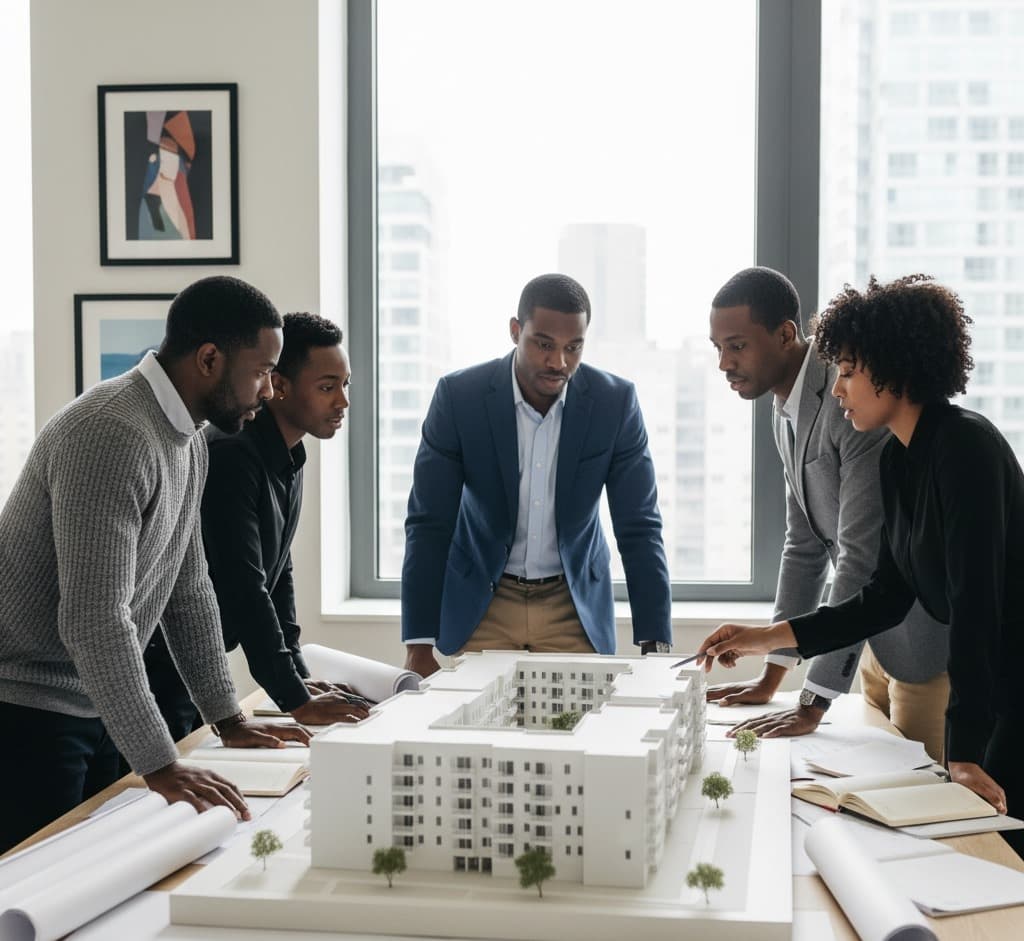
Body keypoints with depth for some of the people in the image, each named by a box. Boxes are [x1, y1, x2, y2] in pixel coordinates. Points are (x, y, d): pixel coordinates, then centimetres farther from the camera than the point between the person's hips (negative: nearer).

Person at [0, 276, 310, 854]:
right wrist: (160, 766, -32)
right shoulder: (111, 437, -25)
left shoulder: (188, 440, 7)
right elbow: (95, 619, -31)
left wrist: (228, 719, 12)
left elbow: (189, 589, 14)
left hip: (92, 707, 9)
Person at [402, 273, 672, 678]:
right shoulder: (458, 396, -16)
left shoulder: (615, 402, -13)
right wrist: (419, 646, -19)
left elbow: (639, 528, -10)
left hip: (576, 604, 1)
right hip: (481, 603, -1)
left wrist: (655, 645, -16)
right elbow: (428, 524, -14)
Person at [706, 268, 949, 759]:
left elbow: (862, 558, -27)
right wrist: (770, 678, 9)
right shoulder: (785, 410, 6)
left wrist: (812, 705, -25)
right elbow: (804, 545, 11)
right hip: (878, 634, 9)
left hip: (928, 639, -9)